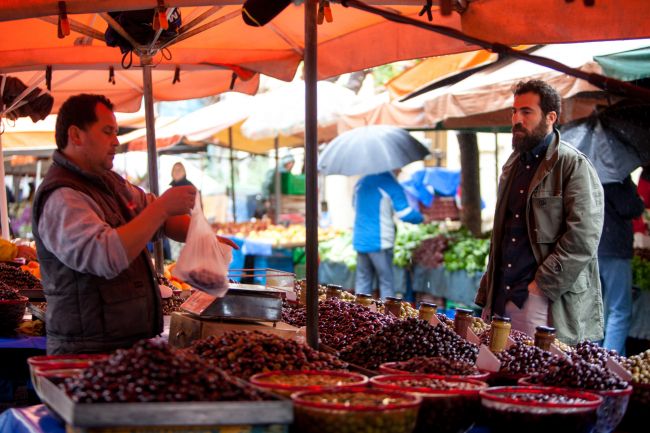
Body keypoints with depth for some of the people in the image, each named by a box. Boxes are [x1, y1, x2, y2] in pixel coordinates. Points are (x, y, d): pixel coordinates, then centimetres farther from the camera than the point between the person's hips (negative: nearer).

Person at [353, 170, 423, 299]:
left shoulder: (361, 182, 10)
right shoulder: (392, 184, -9)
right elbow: (406, 214, -12)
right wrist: (420, 217, 7)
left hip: (360, 241, 6)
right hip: (380, 242, -5)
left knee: (362, 280, 9)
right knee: (386, 283, 2)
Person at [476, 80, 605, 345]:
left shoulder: (574, 166, -6)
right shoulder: (514, 165, 17)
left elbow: (583, 240, -14)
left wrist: (541, 285, -16)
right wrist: (485, 295, 15)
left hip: (547, 303, -7)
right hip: (502, 300, 7)